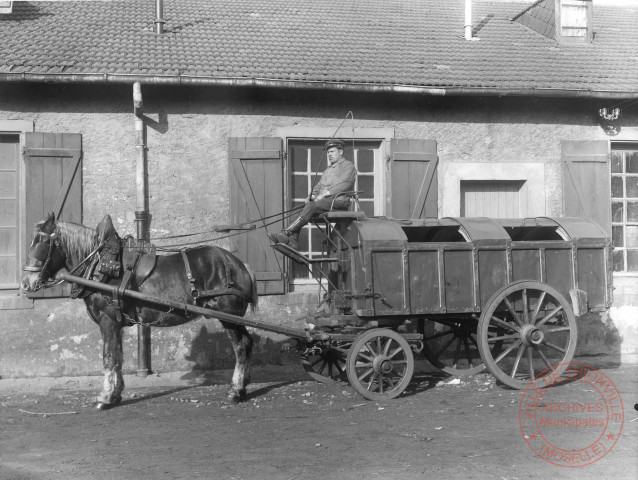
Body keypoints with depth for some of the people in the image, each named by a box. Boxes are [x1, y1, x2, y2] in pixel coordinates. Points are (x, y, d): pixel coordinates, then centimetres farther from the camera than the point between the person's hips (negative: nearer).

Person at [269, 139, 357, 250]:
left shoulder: (348, 166, 5)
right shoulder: (328, 170, 32)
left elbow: (344, 185, -10)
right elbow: (319, 186, 26)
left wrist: (324, 194, -17)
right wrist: (312, 196, 2)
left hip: (338, 201, -8)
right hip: (324, 201, 8)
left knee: (311, 207, -30)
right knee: (301, 209, -17)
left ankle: (286, 233, -37)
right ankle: (292, 243, -28)